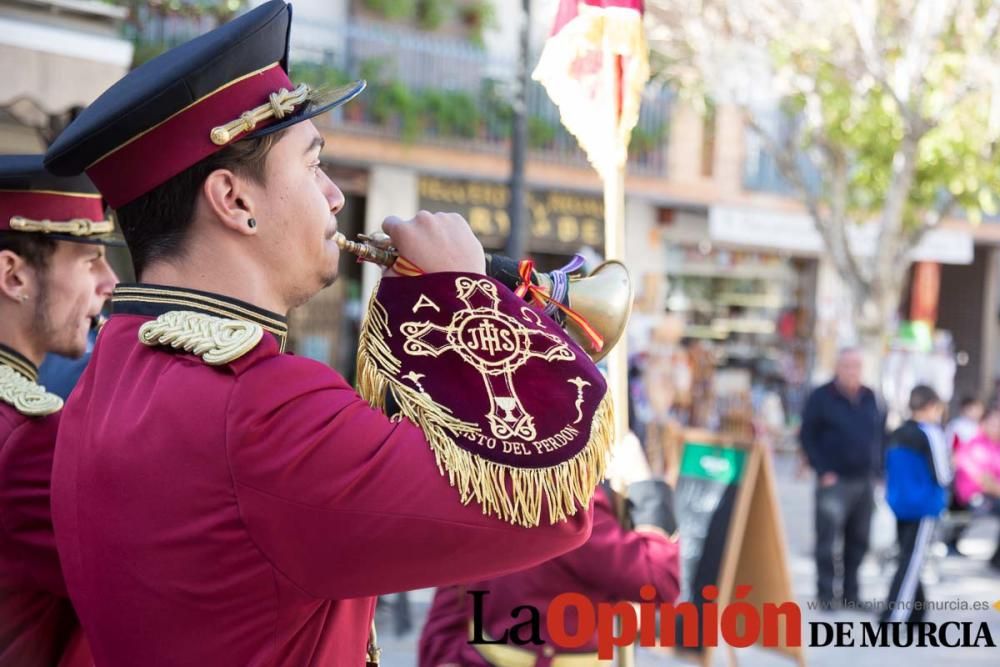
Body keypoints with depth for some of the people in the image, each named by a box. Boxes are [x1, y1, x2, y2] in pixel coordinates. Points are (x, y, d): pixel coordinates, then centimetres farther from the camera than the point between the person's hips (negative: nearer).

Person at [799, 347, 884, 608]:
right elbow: (807, 436, -4)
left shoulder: (869, 398, 13)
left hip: (865, 480, 5)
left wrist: (876, 468, 9)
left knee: (858, 540, 8)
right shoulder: (821, 398, -2)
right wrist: (823, 471, -10)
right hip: (834, 481, -5)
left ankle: (851, 593, 17)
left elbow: (878, 434, 18)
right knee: (827, 539, -7)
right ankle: (825, 594, -1)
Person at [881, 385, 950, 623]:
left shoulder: (897, 434, 10)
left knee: (909, 559, 15)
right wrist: (949, 460, 6)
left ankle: (915, 613, 22)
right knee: (911, 562, -6)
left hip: (899, 504, 7)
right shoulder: (931, 434, -12)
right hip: (924, 507, -7)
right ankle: (893, 617, -10)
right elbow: (943, 476, -12)